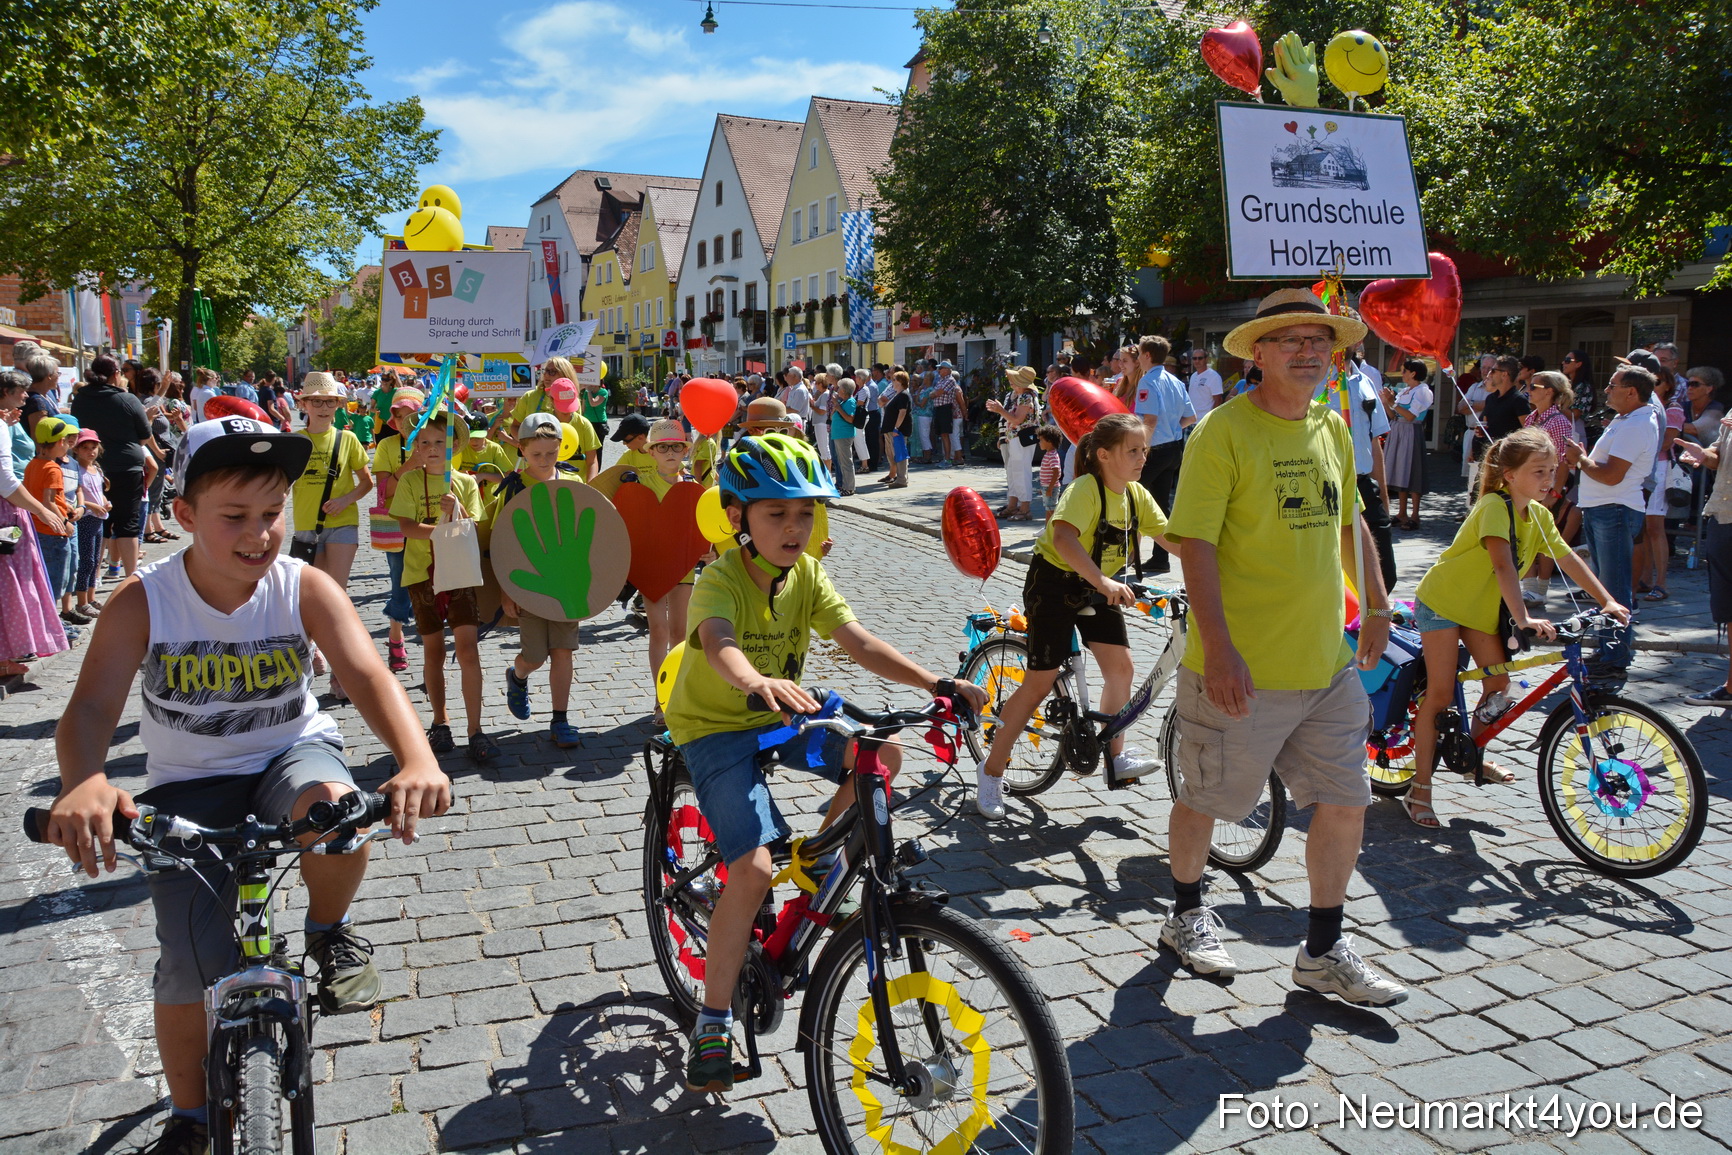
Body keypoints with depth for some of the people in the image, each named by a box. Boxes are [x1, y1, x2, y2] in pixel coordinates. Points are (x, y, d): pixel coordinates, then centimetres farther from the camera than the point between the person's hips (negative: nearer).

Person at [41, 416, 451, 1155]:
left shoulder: (305, 589, -16)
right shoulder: (142, 602, -16)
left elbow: (368, 675, -29)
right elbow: (91, 708, -25)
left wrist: (416, 758, -50)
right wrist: (84, 784, -49)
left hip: (291, 755, 0)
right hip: (189, 786, 1)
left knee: (332, 804, -38)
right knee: (191, 969, -9)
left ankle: (330, 933, -5)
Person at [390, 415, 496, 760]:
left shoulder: (466, 482, 4)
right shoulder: (410, 481, 2)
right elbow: (406, 527, -10)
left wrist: (457, 512, -21)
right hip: (422, 574, 0)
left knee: (468, 650, -9)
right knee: (433, 651, 10)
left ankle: (475, 729, -4)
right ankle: (440, 722, 24)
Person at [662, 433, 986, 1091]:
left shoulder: (806, 573, -6)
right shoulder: (722, 579, -24)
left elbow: (860, 645, -14)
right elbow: (719, 643, -46)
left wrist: (935, 682, -29)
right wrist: (758, 683, -68)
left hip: (780, 717, 6)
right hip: (715, 728, -6)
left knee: (881, 754, -14)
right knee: (753, 868, -21)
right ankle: (713, 1023, -5)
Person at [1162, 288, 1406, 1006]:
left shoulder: (1332, 429, 10)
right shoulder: (1223, 431, -12)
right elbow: (1195, 544, -18)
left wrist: (1376, 603, 23)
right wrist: (1218, 648, -24)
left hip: (1328, 664, 7)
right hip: (1240, 670, -6)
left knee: (1344, 804, 8)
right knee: (1204, 800, 10)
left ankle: (1323, 953, 24)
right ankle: (1186, 916, 35)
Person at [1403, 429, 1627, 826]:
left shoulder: (1539, 515, 1)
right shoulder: (1494, 506, -25)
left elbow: (1570, 560, 5)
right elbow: (1503, 565, -37)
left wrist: (1607, 602, -2)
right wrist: (1523, 619, -45)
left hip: (1481, 608, 8)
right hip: (1442, 602, -8)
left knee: (1498, 686, 6)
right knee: (1440, 696, -8)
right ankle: (1420, 789, -2)